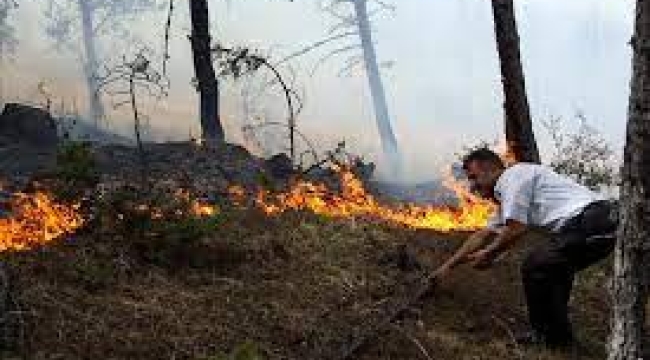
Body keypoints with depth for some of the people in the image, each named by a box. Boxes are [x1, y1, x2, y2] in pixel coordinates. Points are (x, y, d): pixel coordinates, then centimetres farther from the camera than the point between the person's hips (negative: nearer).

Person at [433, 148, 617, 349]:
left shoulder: (513, 176, -3)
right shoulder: (505, 195, 28)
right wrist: (448, 266, 37)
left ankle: (550, 337, 9)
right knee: (553, 270, 25)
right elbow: (485, 235, 34)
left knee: (534, 267, -2)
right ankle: (557, 335, 30)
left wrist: (488, 255, 7)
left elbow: (516, 229, -10)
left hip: (587, 221, -10)